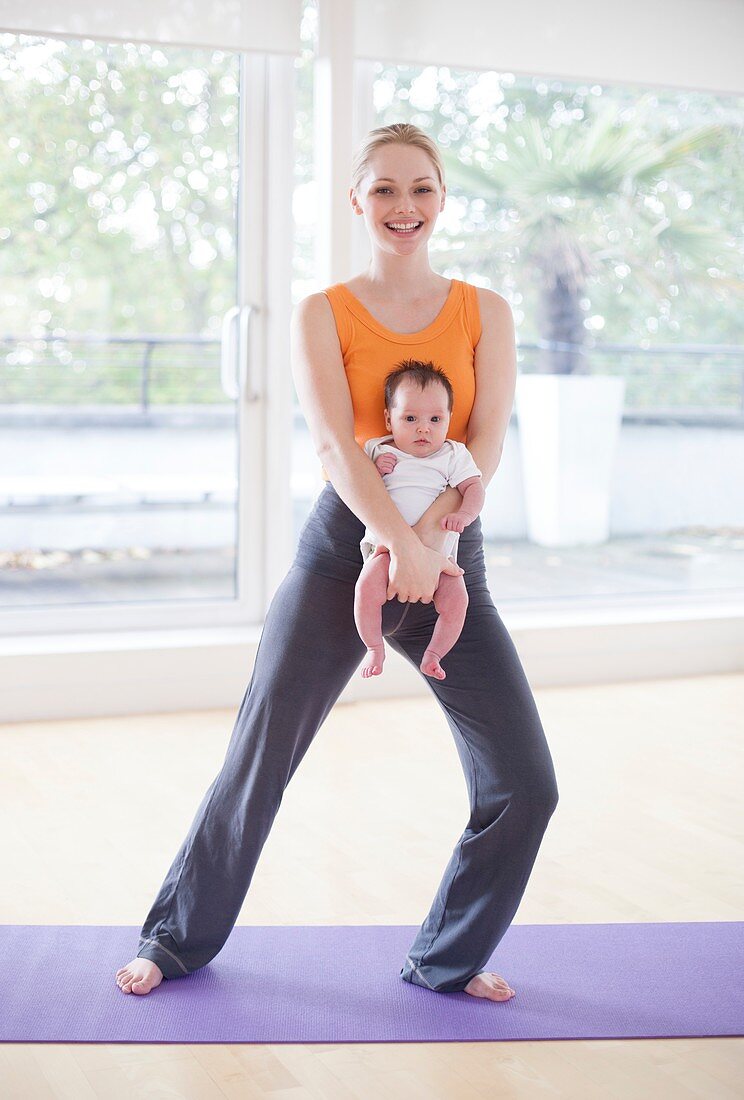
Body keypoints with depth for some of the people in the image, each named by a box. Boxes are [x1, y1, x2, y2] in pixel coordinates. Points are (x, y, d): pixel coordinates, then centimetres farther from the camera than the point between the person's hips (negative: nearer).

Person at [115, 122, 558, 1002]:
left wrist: (428, 533, -20)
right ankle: (180, 938, 30)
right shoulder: (322, 315, 2)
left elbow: (487, 442, -3)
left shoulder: (484, 313, 7)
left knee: (526, 787, -3)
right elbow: (335, 441, -12)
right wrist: (400, 542, -26)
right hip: (342, 545, -2)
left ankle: (447, 960, 21)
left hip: (448, 553, 2)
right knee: (257, 762, 5)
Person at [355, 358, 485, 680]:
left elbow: (474, 487, -5)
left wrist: (463, 514, -25)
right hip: (386, 546, -1)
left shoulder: (454, 455, 4)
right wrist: (373, 471, -9)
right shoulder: (376, 451, 7)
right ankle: (374, 648, -6)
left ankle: (434, 653, 4)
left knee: (456, 599, -20)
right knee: (367, 587, -29)